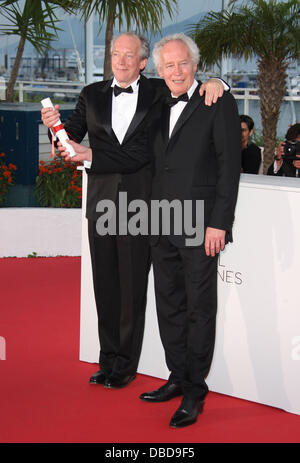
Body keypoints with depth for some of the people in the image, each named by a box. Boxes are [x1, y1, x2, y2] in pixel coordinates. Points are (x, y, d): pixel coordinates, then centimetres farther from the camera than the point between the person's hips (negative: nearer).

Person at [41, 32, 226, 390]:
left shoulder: (158, 93, 1)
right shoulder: (92, 95, 9)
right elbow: (72, 137, 7)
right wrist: (55, 125, -14)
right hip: (101, 203, 3)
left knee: (133, 288, 4)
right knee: (105, 285, 11)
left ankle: (125, 364, 17)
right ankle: (108, 360, 23)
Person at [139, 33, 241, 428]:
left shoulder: (219, 104, -5)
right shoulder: (158, 108, 15)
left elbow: (230, 166, -9)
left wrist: (219, 223, -14)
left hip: (200, 227, -6)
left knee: (200, 308, 0)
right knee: (169, 306, 12)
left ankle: (195, 392, 8)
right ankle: (178, 379, 24)